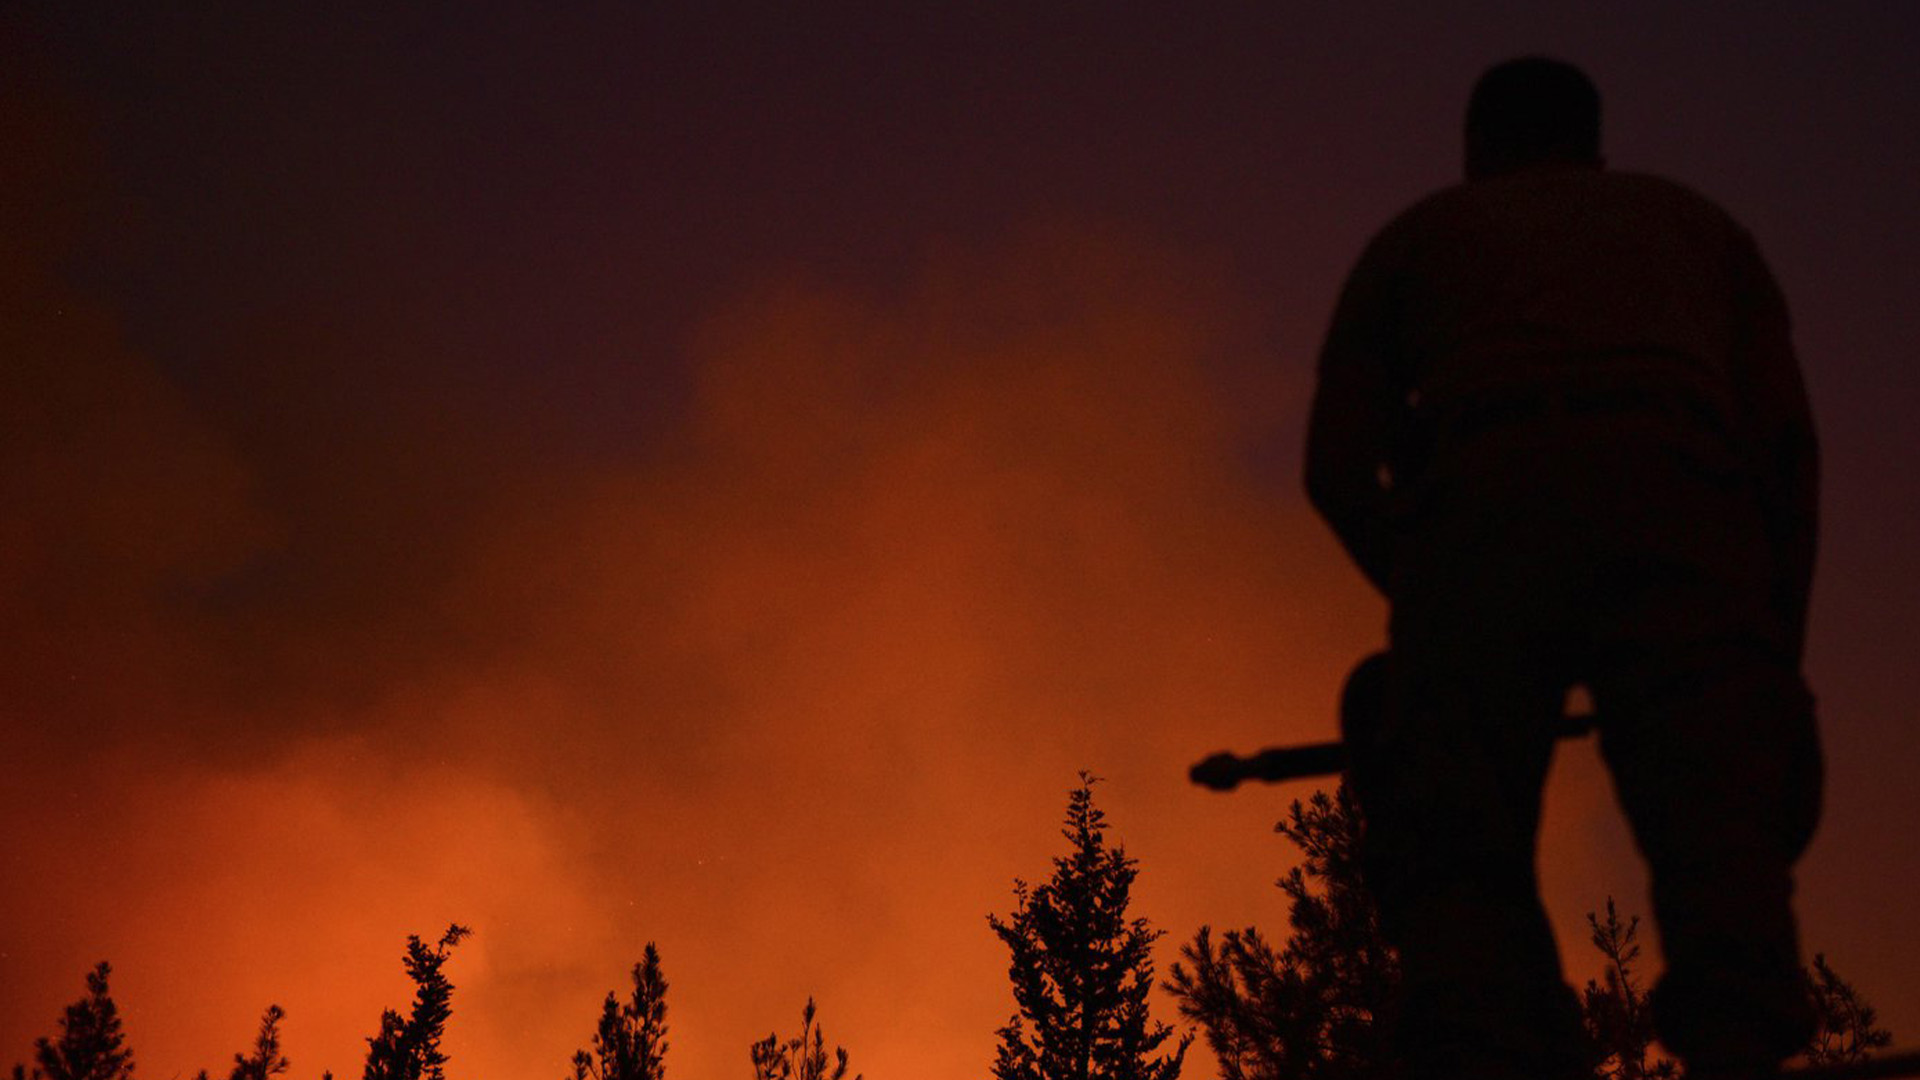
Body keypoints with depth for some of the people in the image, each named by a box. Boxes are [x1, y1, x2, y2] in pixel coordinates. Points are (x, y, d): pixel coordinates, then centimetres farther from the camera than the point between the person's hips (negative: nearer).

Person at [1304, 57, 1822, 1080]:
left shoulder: (1417, 235, 35)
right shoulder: (1694, 220, 36)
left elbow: (1335, 469, 23)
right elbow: (1790, 437, 20)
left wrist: (1433, 608, 35)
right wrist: (1782, 651, 19)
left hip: (1488, 496, 0)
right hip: (1675, 488, 1)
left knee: (1456, 856, -7)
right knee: (1714, 819, -16)